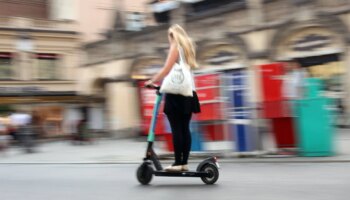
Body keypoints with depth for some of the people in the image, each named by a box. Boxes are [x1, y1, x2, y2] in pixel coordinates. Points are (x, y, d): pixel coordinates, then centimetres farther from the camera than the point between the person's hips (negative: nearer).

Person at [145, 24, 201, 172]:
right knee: (185, 128, 5)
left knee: (177, 129, -8)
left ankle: (178, 163, -9)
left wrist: (152, 81, 0)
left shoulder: (175, 47, -1)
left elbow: (166, 69, -9)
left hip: (176, 93, -7)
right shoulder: (188, 47, 20)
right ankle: (184, 162, 4)